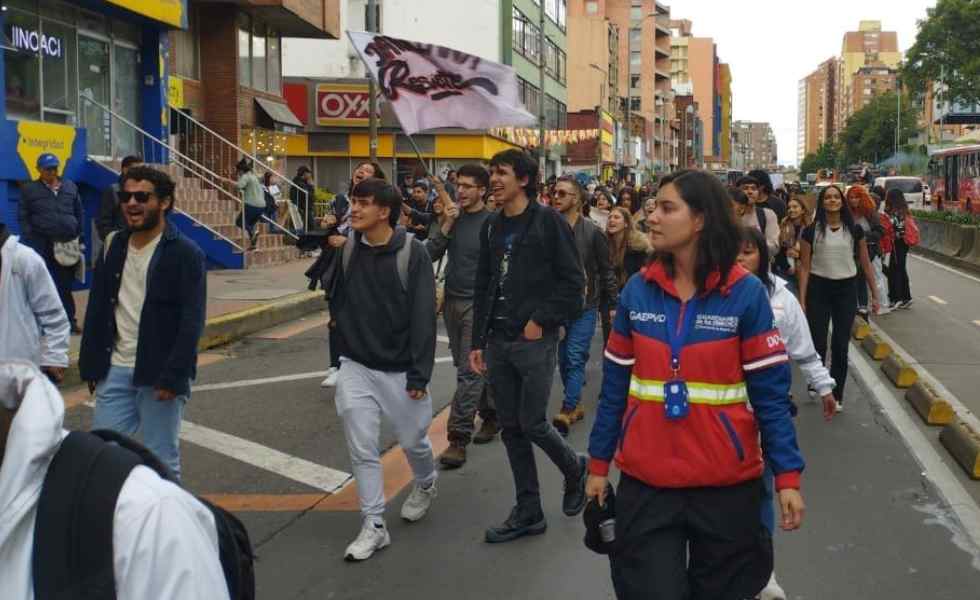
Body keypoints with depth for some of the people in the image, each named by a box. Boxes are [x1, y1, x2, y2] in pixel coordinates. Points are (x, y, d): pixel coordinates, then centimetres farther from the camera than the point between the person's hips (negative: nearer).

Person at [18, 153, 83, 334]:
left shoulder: (70, 186, 12)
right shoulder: (29, 189, 4)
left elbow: (80, 213, 16)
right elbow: (23, 217, 1)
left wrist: (78, 235, 8)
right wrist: (30, 239, -9)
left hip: (69, 243, 2)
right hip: (42, 246, -2)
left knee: (66, 284, 7)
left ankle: (69, 320, 15)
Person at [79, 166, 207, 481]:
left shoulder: (185, 254, -9)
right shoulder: (113, 246, 9)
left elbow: (191, 321, -13)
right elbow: (97, 310, 13)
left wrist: (173, 376, -18)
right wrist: (91, 366, 8)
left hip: (160, 374, -5)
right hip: (115, 371, 5)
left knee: (161, 462, 5)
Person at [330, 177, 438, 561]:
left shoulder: (412, 252, -14)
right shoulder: (345, 247, -3)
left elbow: (423, 316, -14)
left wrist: (420, 373, -16)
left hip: (400, 369, -3)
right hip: (355, 366, 3)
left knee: (413, 440, 14)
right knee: (362, 449, 1)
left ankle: (425, 485, 46)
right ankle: (374, 526, 13)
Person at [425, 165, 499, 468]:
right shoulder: (452, 217, 6)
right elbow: (430, 255, 0)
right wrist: (446, 225, -12)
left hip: (478, 304, -6)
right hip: (452, 301, 6)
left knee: (469, 371, -7)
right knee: (470, 367, 16)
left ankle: (458, 438, -6)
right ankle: (492, 415, 34)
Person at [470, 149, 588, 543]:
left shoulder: (548, 221, -7)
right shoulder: (492, 228, 12)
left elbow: (573, 281, -9)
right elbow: (482, 288, 15)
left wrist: (542, 320, -14)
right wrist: (478, 341, 11)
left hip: (535, 340, -6)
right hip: (498, 342, 6)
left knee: (532, 423, -4)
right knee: (511, 429, 8)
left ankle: (575, 470, 26)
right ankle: (528, 513, 19)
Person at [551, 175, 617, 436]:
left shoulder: (592, 232, -7)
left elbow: (606, 271, 0)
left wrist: (613, 304, 0)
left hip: (584, 305, -4)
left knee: (575, 358, -7)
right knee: (563, 359, 11)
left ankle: (566, 411, -7)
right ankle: (576, 405, 25)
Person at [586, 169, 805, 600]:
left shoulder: (745, 293, -9)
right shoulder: (637, 291, 0)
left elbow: (770, 390, -7)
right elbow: (615, 384, 5)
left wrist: (787, 475, -12)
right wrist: (598, 463, 7)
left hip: (726, 485, -1)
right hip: (645, 482, 2)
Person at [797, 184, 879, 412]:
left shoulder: (854, 230, 3)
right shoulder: (812, 231, -2)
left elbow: (865, 264, 8)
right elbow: (804, 267, -2)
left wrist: (874, 294, 8)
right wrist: (802, 300, -7)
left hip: (846, 290, 1)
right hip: (818, 288, -1)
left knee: (841, 345, 3)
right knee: (818, 343, 2)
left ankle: (837, 395, 14)